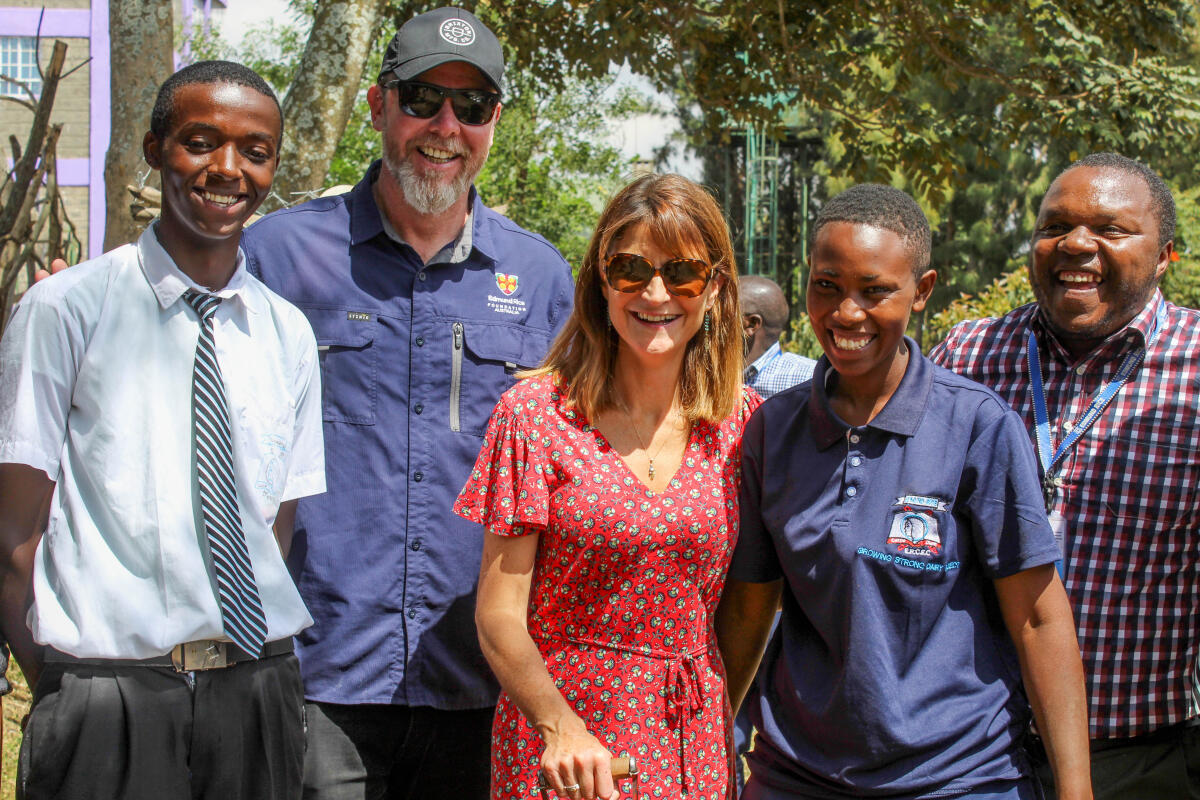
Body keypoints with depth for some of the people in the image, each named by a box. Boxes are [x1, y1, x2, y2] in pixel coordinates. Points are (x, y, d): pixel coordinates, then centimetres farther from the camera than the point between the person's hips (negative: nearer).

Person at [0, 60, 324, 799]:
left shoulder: (288, 333, 10)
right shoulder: (67, 310, -3)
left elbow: (278, 533, 12)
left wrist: (262, 670, 0)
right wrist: (62, 701, -9)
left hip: (258, 692, 4)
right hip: (111, 693, -4)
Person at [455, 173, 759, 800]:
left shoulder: (744, 421, 0)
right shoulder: (536, 415, -8)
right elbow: (499, 615, -9)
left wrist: (727, 725, -2)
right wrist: (560, 725, -23)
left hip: (693, 747, 2)